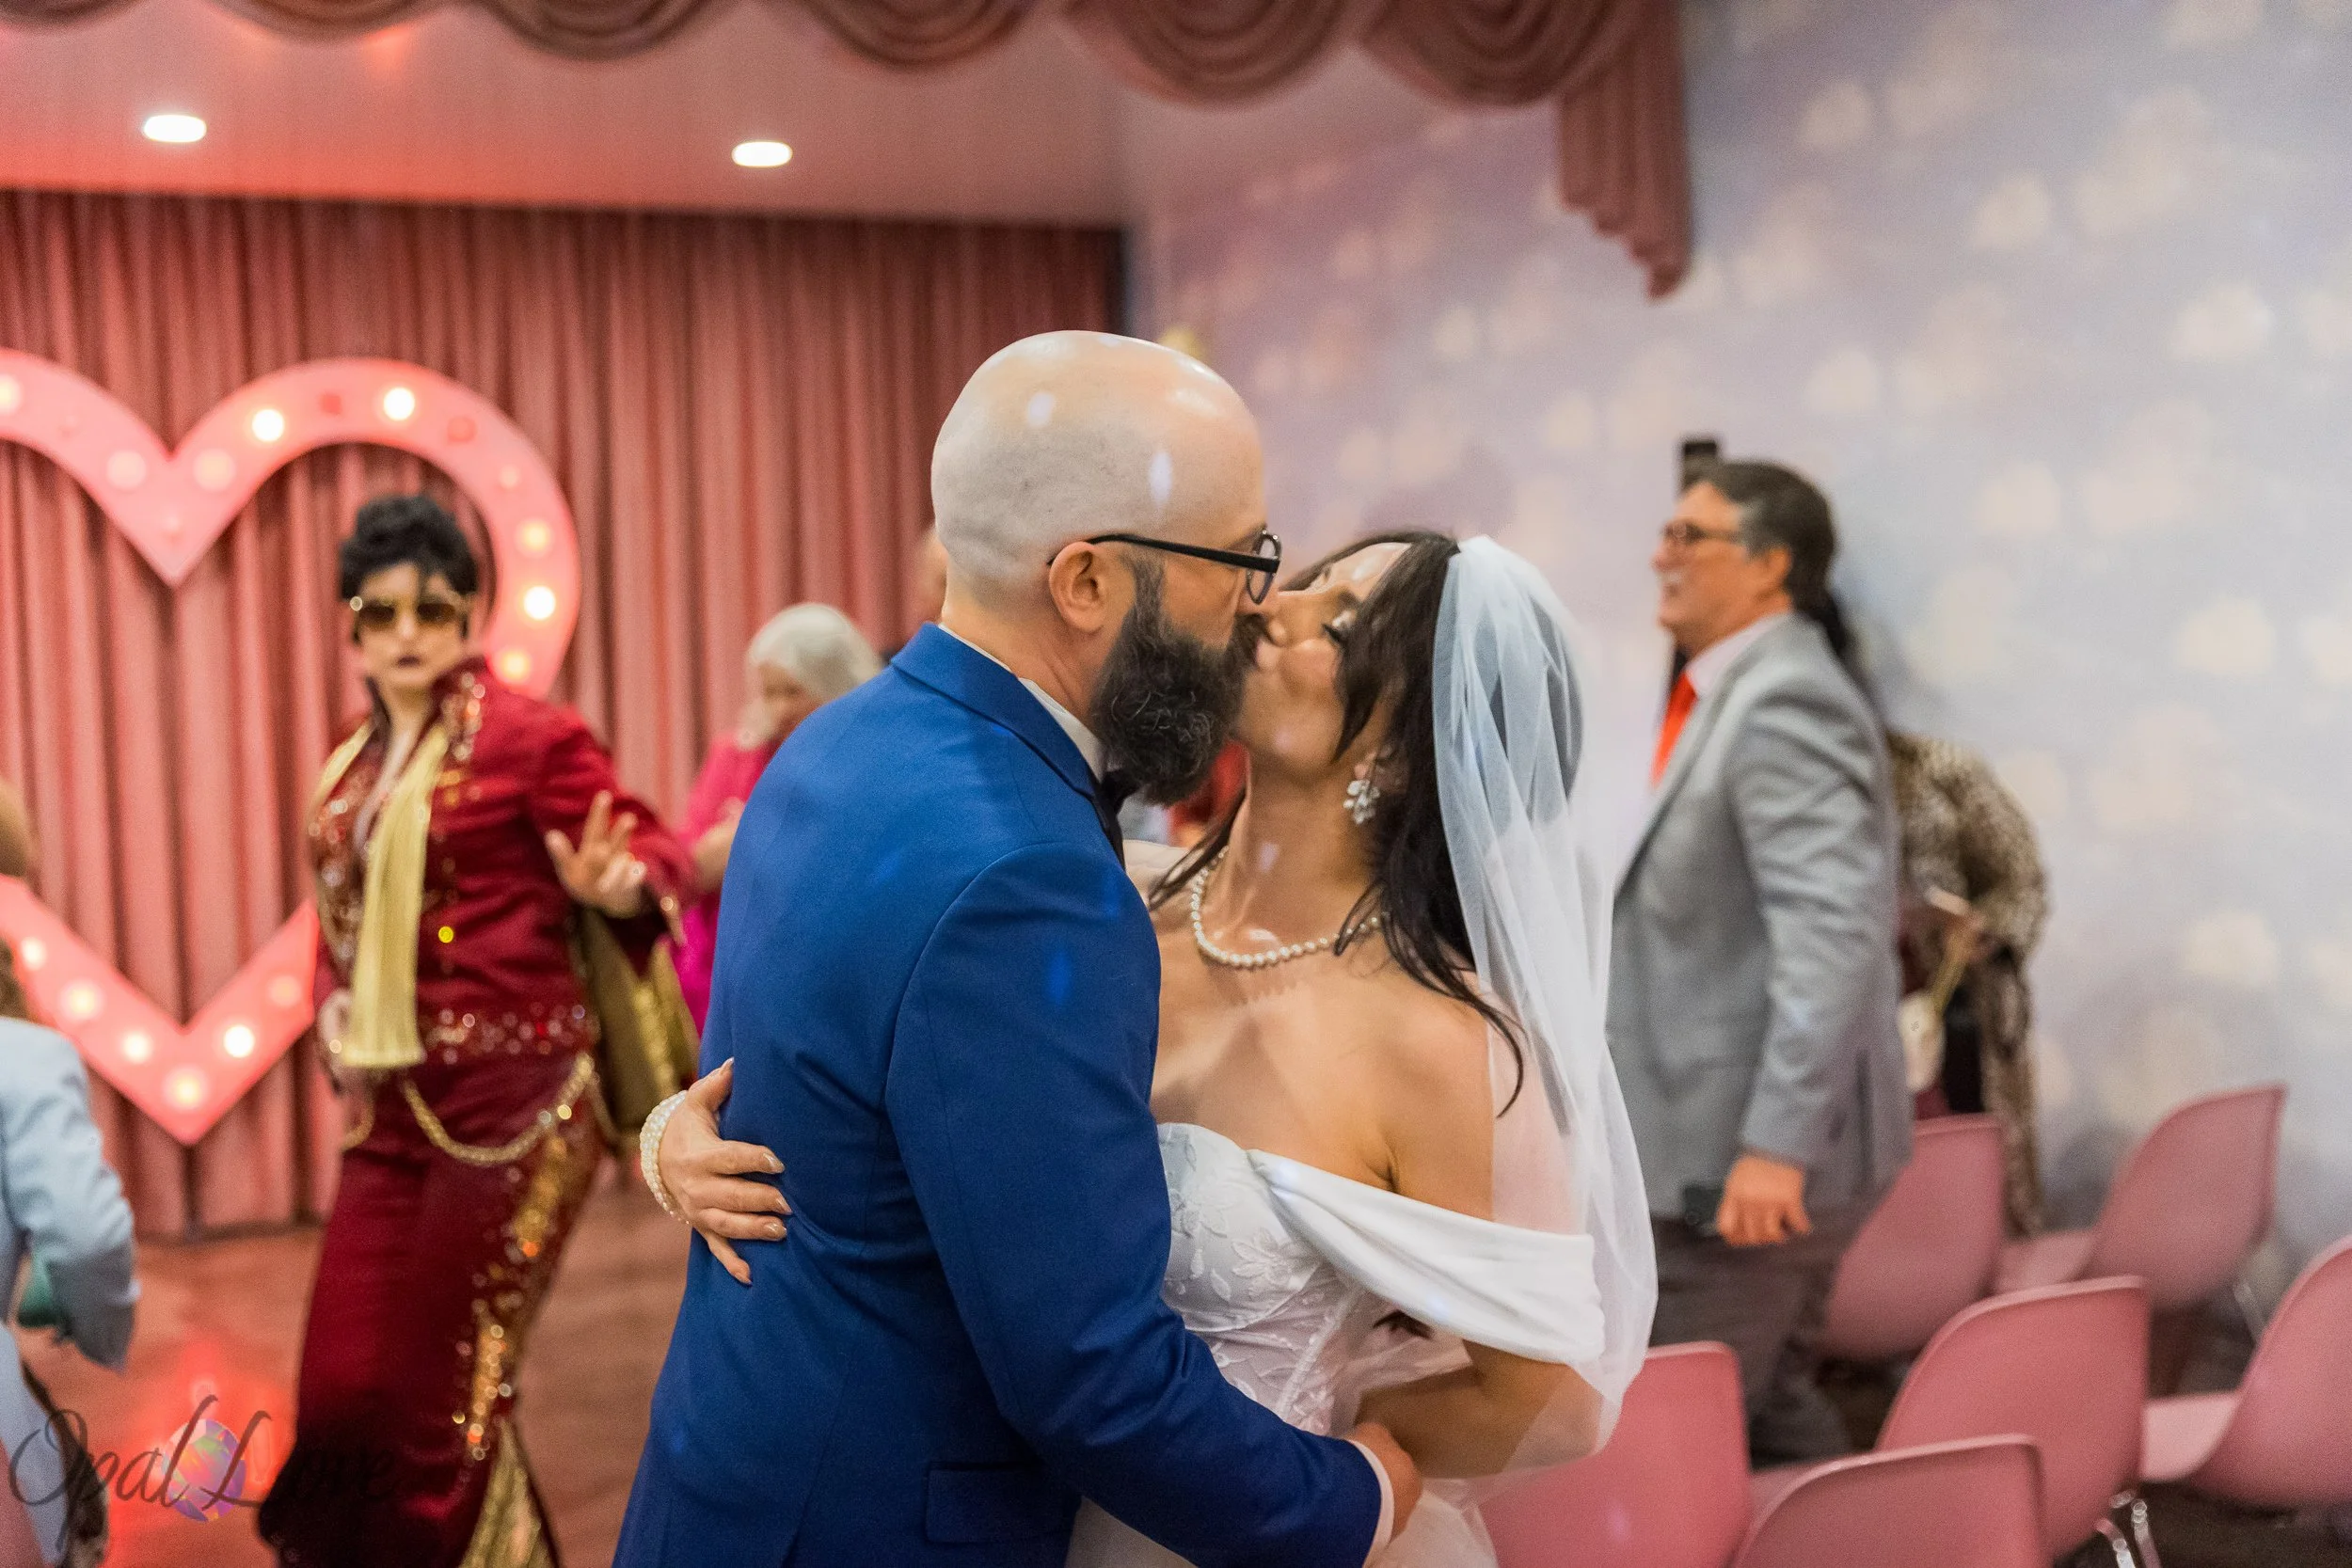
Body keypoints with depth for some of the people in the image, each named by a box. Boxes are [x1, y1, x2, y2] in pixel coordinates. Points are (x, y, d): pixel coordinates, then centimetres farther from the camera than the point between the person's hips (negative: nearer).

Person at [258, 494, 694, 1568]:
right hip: (392, 1107, 7)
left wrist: (614, 886, -29)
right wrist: (338, 1024, 10)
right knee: (346, 1391, 7)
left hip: (511, 1096, -6)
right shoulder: (351, 771, 12)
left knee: (448, 1394, 0)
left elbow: (655, 852, -8)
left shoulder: (531, 736, -7)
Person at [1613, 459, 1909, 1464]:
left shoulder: (1783, 702, -16)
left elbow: (1831, 933, -25)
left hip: (1754, 1160, -10)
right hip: (1727, 1144, 10)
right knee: (1772, 1414, 17)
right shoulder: (1731, 695, 16)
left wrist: (1775, 1144, -28)